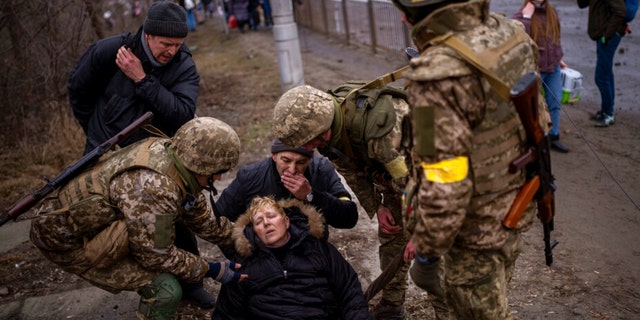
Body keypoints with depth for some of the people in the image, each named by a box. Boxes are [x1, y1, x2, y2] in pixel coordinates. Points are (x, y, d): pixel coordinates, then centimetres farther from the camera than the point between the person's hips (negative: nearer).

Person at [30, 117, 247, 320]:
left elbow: (201, 216, 7)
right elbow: (155, 255, -21)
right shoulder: (153, 188, -34)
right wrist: (211, 271, -12)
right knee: (166, 289, -15)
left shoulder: (174, 157, -8)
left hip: (92, 222, 9)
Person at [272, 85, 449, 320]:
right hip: (396, 177, 7)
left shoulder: (378, 129, -42)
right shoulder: (330, 129, -16)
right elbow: (352, 172, 1)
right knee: (390, 239, 12)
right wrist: (377, 207, -4)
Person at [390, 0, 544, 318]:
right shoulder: (510, 33, -8)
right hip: (515, 208, 8)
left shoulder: (439, 77, -34)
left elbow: (445, 188, -31)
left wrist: (427, 244, -13)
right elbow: (538, 118, 6)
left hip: (476, 228, -7)